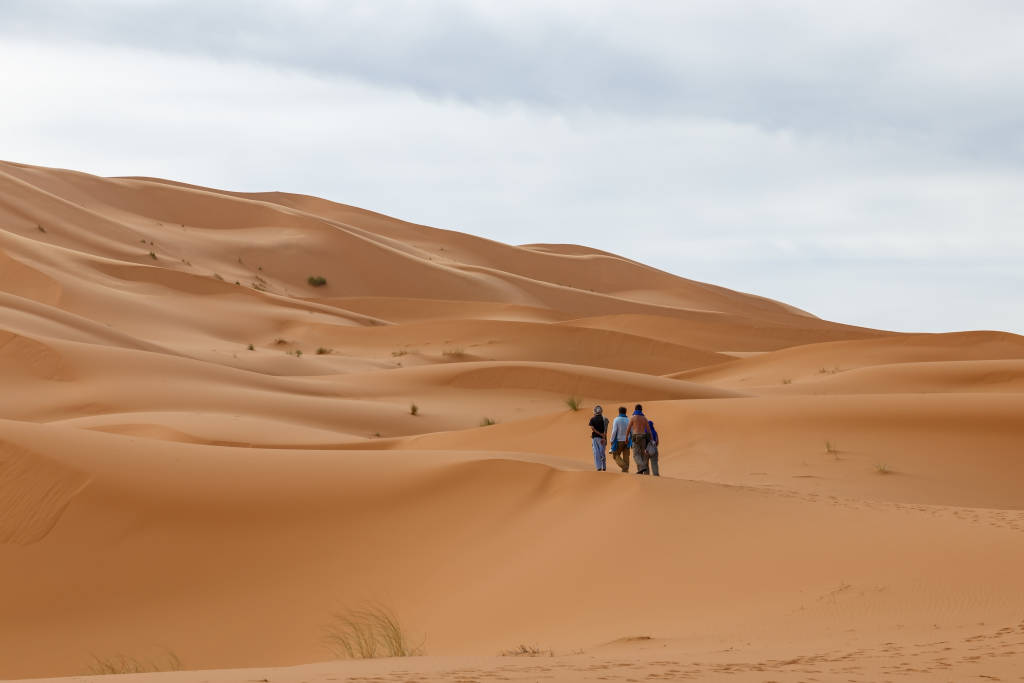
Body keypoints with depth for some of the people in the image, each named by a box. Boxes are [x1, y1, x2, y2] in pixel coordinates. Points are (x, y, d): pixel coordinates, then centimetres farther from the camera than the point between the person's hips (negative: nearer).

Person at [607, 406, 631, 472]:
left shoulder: (616, 420, -8)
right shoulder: (628, 420, 4)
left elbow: (614, 431, -14)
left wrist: (611, 441, -8)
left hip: (619, 441, -4)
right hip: (627, 441, 4)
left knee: (616, 455, 6)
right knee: (626, 456, 5)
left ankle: (624, 466, -15)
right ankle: (625, 470, -2)